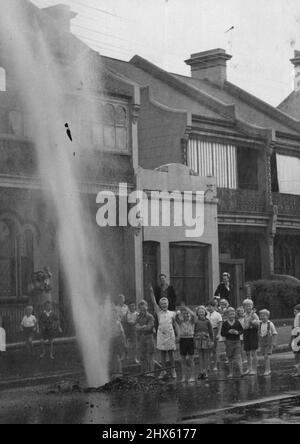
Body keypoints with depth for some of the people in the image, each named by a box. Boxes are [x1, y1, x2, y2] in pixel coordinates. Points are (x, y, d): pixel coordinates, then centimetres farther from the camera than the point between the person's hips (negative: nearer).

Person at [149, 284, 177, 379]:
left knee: (171, 353, 3)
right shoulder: (159, 312, 6)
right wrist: (151, 291, -10)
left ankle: (173, 370, 14)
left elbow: (175, 325, 10)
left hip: (170, 335, -1)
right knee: (163, 354, 6)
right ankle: (163, 370, 14)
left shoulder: (172, 313, 6)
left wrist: (177, 336, 7)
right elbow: (154, 302, -1)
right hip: (161, 334, 1)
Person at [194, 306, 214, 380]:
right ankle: (201, 372, 9)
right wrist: (194, 341, 7)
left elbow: (211, 332, 1)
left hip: (206, 340, -2)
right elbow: (195, 332, 9)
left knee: (206, 357, 4)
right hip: (199, 340, 2)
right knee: (200, 357, 5)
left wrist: (212, 341, -4)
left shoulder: (207, 322, -1)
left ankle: (206, 372, 9)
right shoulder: (196, 322, 4)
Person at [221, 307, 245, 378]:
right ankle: (231, 373, 16)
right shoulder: (225, 324, -1)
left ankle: (241, 372, -15)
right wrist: (228, 332, -18)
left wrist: (238, 332, -13)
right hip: (229, 341, 0)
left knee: (238, 357, -9)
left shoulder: (237, 322, 1)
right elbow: (222, 334, -1)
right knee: (230, 358, 7)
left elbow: (242, 330, 8)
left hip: (237, 341, 0)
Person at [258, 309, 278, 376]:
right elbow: (258, 333, 10)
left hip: (269, 342, -4)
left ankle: (267, 371, -9)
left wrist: (274, 343, -10)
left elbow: (275, 334, -5)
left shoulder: (270, 324, -10)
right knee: (265, 356, 10)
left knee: (267, 356, -12)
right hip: (262, 342, 5)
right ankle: (269, 370, 23)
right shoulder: (259, 324, 2)